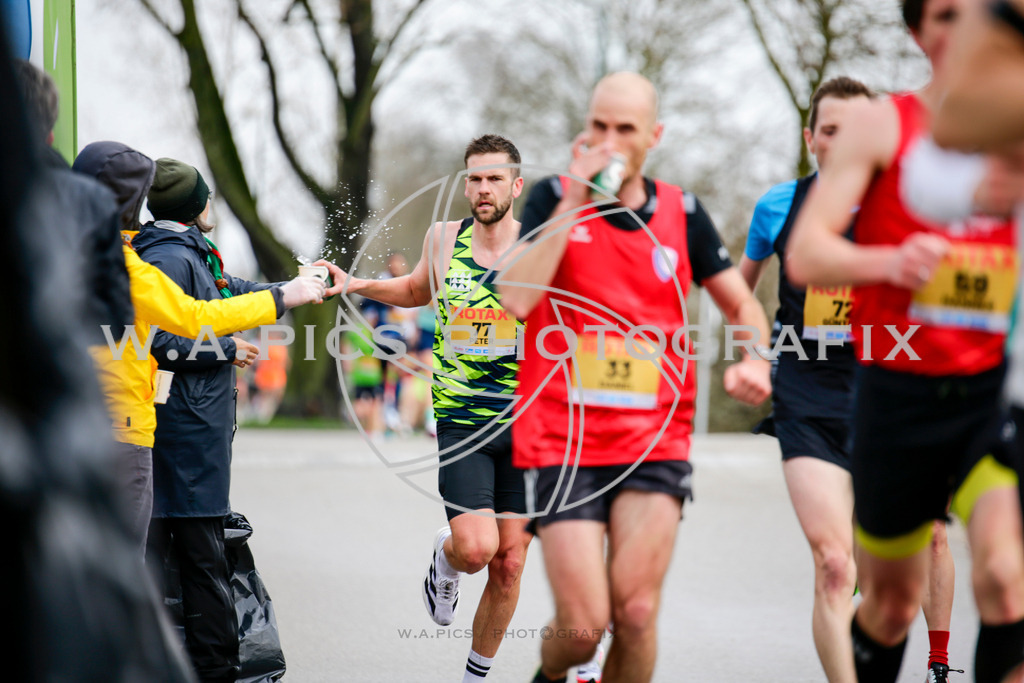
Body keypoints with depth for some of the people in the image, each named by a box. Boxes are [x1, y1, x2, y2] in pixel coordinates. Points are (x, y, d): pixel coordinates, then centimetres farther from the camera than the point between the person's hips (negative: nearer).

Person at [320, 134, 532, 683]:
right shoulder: (444, 240, 3)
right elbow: (419, 290, 24)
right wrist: (358, 285, 11)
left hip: (527, 422, 0)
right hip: (460, 420, 0)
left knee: (508, 565, 3)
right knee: (475, 547, -17)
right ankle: (444, 557, 21)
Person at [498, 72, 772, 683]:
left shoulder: (682, 213, 6)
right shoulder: (555, 198, 0)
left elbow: (742, 303, 16)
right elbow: (515, 299, -16)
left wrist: (754, 360, -6)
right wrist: (576, 198, -16)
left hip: (656, 443, 2)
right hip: (562, 443, -2)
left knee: (636, 612, -12)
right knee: (583, 625, -7)